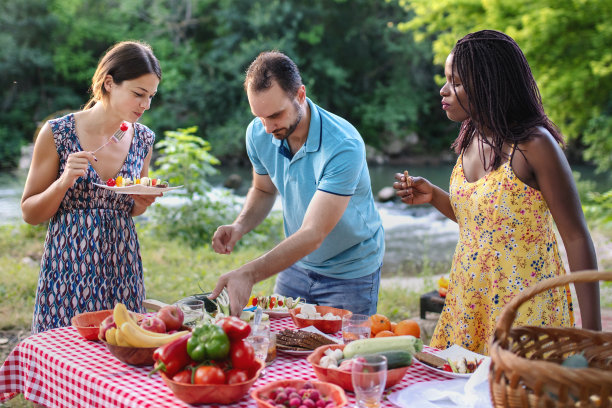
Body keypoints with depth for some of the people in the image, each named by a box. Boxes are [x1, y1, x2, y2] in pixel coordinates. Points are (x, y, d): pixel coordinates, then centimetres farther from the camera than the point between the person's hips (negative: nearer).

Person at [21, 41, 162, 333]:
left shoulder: (143, 139, 4)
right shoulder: (57, 134, -9)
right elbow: (30, 214, -2)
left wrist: (143, 202, -3)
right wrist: (64, 183, -18)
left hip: (122, 273, 4)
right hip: (68, 273, -3)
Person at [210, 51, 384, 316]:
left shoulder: (343, 146, -31)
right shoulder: (258, 133, -12)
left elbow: (313, 234, -35)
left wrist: (249, 274, -46)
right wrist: (240, 226, -13)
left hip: (350, 273, -5)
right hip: (296, 263, 5)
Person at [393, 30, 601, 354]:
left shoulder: (534, 145, -16)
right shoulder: (470, 140, 6)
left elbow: (576, 238, -14)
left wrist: (591, 330, -16)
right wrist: (432, 196, 2)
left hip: (525, 308, -7)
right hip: (469, 302, 7)